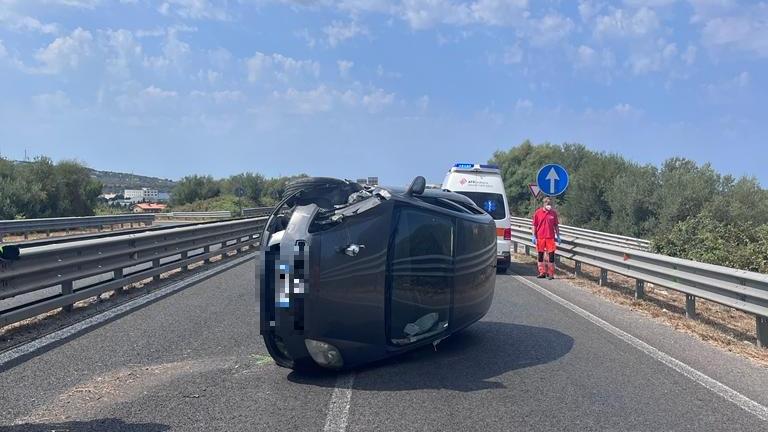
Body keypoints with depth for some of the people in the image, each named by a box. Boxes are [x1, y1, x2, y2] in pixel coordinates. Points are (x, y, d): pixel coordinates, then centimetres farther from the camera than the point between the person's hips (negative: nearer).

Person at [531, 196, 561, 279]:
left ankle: (551, 273, 4)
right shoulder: (537, 212, 0)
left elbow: (556, 226, 9)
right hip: (540, 237, 0)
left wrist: (558, 236, 7)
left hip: (550, 237, 0)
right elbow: (534, 225, 4)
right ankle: (542, 272, 18)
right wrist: (534, 236, -1)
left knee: (551, 255, -2)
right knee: (540, 255, 7)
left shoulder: (553, 213, 3)